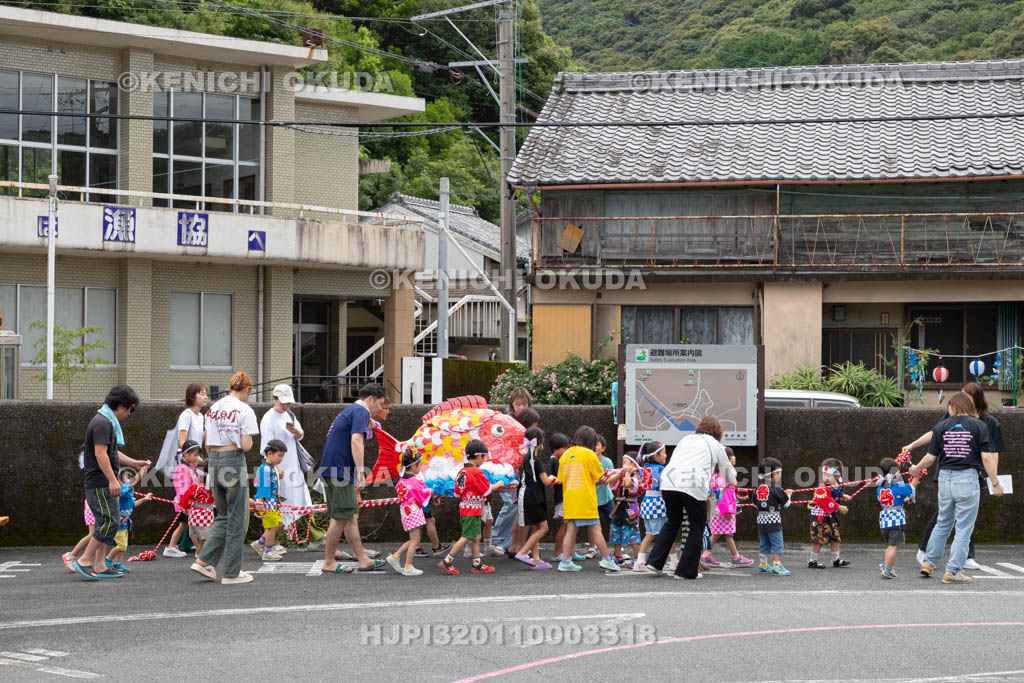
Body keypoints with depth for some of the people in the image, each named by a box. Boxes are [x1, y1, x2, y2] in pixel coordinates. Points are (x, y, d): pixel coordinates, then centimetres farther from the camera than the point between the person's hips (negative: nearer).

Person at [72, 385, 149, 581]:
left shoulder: (108, 422, 19)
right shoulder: (102, 423, -15)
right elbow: (100, 453, -23)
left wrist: (134, 463, 23)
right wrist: (112, 480, -26)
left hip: (103, 484, 11)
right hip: (100, 483, -11)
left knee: (109, 523, 10)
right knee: (110, 522, -12)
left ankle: (100, 566, 11)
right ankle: (84, 560, -10)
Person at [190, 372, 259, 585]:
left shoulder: (213, 408, 10)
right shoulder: (244, 410, -9)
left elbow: (207, 443, 13)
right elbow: (246, 445, -14)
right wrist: (248, 441, 7)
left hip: (214, 461, 7)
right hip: (234, 461, -7)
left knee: (223, 517, 19)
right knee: (237, 519, 4)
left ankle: (204, 561, 8)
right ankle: (231, 573, 7)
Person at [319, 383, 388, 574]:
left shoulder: (349, 411, 23)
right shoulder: (361, 412, -8)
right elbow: (356, 441, -21)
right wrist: (360, 473, -24)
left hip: (333, 471, 10)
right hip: (340, 471, -10)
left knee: (351, 517, 11)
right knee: (341, 518, -5)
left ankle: (362, 560, 14)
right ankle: (329, 563, 0)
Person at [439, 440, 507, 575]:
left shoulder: (461, 472, 8)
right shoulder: (476, 472, -18)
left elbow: (457, 493, 14)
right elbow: (487, 490, -11)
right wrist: (498, 485, 8)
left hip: (464, 508, 9)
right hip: (473, 509, -9)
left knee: (476, 537, 15)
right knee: (466, 537, -5)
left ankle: (477, 564, 19)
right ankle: (447, 561, -4)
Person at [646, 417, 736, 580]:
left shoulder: (686, 439, 28)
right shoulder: (715, 445, 18)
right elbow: (727, 469, 30)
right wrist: (732, 482, 54)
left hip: (669, 482, 5)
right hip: (694, 486, -5)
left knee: (672, 522, 23)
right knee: (697, 528, 11)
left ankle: (655, 561, 16)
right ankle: (686, 571, 9)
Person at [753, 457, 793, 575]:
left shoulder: (758, 489, 6)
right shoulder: (776, 489, -13)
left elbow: (755, 505, 13)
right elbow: (786, 504, -5)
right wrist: (788, 494, 13)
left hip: (761, 520, 7)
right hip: (773, 520, -7)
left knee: (763, 544, 16)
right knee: (777, 544, 0)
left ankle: (763, 565, 23)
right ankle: (777, 567, -1)